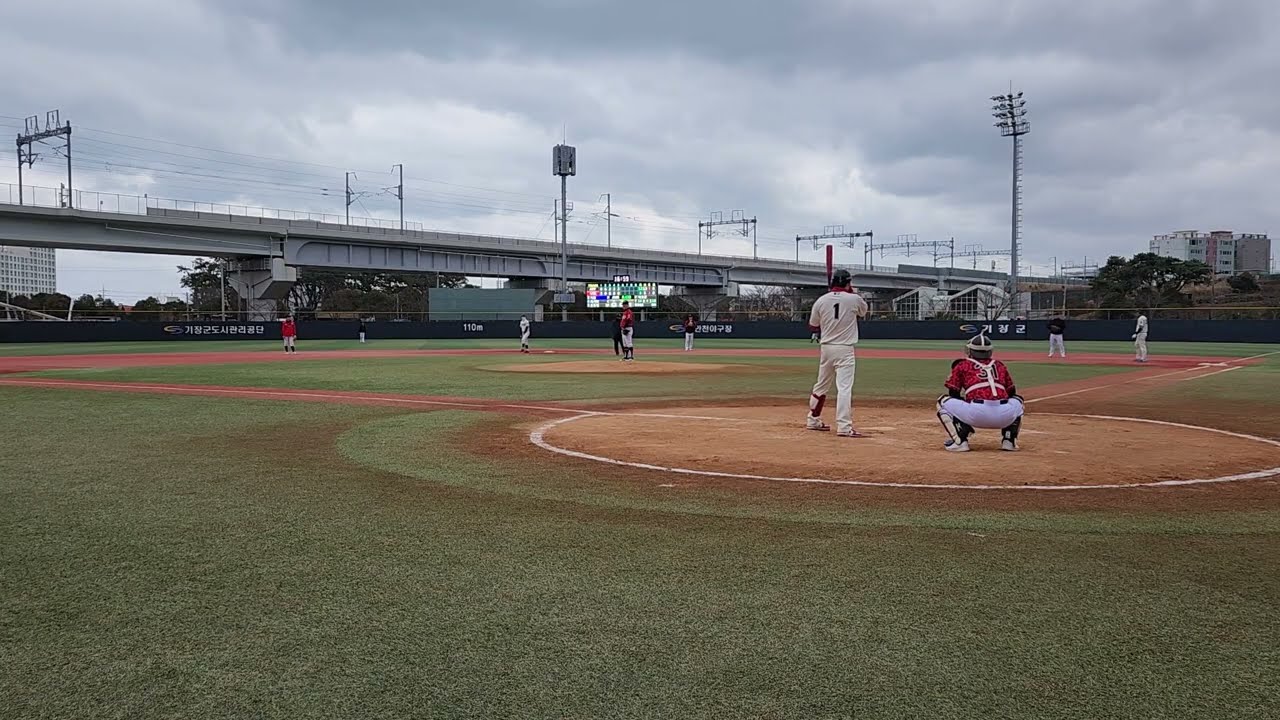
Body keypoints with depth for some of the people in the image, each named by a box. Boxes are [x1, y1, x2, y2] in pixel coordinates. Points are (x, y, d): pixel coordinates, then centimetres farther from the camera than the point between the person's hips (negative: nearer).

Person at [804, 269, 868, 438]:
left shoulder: (821, 301, 0)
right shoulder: (854, 299, -6)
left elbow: (813, 326, 9)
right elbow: (864, 311, 17)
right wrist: (854, 293, 20)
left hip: (826, 348, 5)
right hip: (845, 349, -5)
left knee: (821, 385, 18)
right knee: (844, 387, -9)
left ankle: (813, 420, 29)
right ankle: (844, 427, -15)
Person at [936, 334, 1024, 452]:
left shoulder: (962, 365, 18)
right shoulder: (1000, 365, 26)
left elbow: (954, 395, 20)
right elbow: (1011, 393, 32)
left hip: (976, 413, -3)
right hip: (1005, 417, 4)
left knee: (943, 402, 18)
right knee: (1017, 401, 36)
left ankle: (960, 441, 2)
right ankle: (1009, 440, 20)